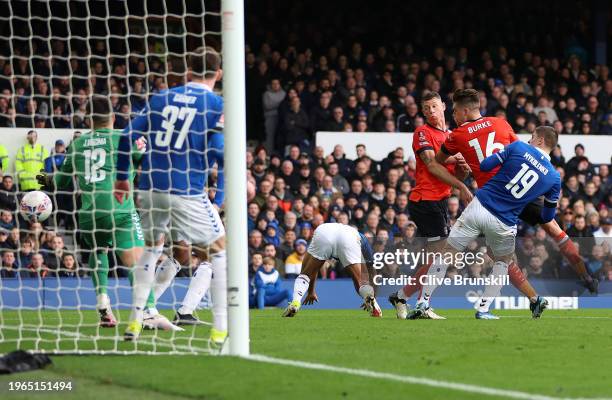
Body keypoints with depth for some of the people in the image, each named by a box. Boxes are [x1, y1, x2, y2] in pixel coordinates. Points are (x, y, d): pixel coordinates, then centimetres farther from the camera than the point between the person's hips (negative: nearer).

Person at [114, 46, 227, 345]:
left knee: (151, 249, 25)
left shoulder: (161, 98, 12)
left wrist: (122, 177, 18)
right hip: (187, 193, -5)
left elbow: (128, 136, 9)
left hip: (150, 189, 5)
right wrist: (221, 196, -3)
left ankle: (135, 321, 22)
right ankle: (220, 330, 1)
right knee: (220, 252, 8)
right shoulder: (217, 105, -1)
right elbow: (219, 152, -10)